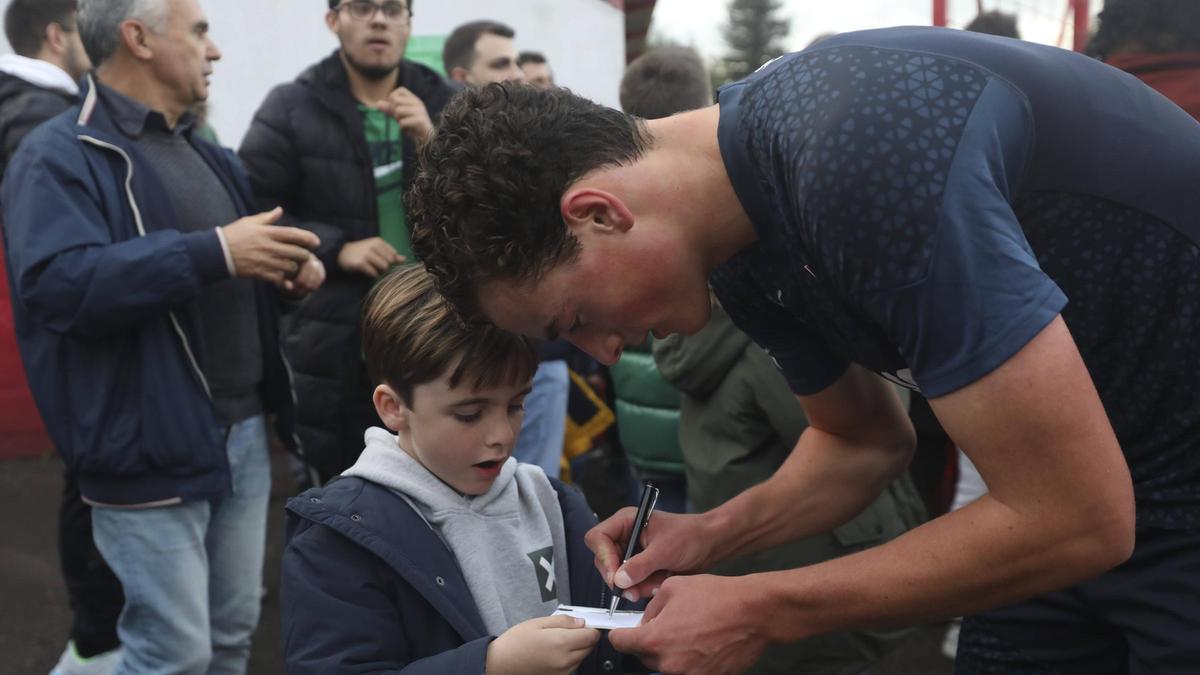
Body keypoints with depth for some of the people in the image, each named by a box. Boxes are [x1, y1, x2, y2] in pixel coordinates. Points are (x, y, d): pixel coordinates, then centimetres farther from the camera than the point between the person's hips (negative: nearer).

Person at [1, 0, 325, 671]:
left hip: (244, 431, 8)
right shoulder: (61, 155, -10)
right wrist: (213, 253, -30)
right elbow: (58, 282, -26)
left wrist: (291, 264, 4)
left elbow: (250, 252, 28)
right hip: (152, 448, -8)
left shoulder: (207, 156, 17)